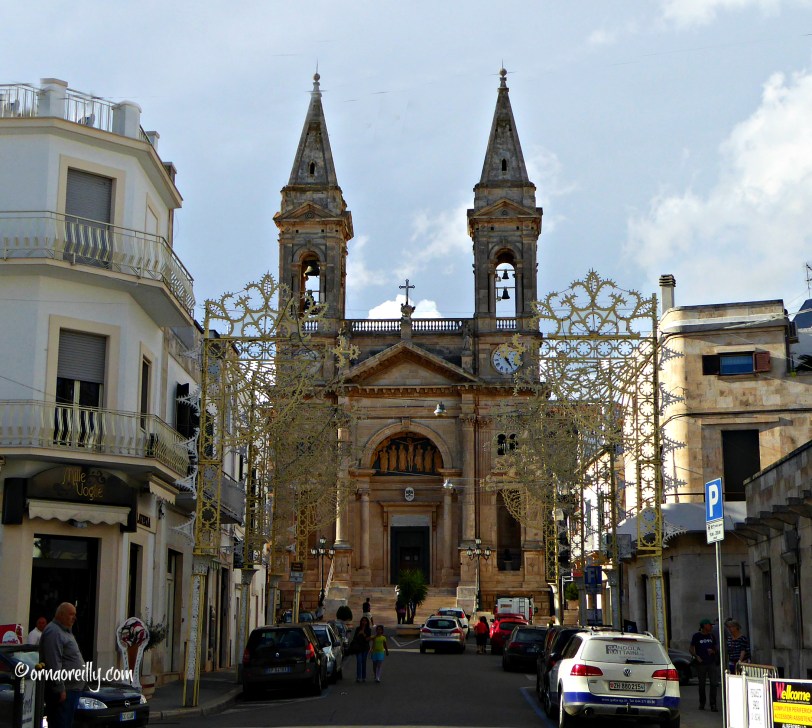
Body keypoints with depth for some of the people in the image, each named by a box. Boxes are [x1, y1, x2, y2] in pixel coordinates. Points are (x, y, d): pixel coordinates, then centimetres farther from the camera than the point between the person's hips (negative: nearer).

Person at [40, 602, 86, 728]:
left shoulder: (65, 631, 19)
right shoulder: (54, 632, -15)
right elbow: (54, 664, -21)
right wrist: (60, 688, -24)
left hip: (72, 688, 11)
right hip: (63, 689, -11)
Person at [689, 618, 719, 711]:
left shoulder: (712, 636, 10)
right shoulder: (697, 636, 0)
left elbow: (716, 648, 18)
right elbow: (691, 649, 3)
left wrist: (713, 651, -4)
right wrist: (696, 656, -12)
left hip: (711, 663, 2)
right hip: (701, 664, -2)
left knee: (713, 683, -9)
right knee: (701, 684, 6)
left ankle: (713, 704, -8)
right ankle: (702, 703, 20)